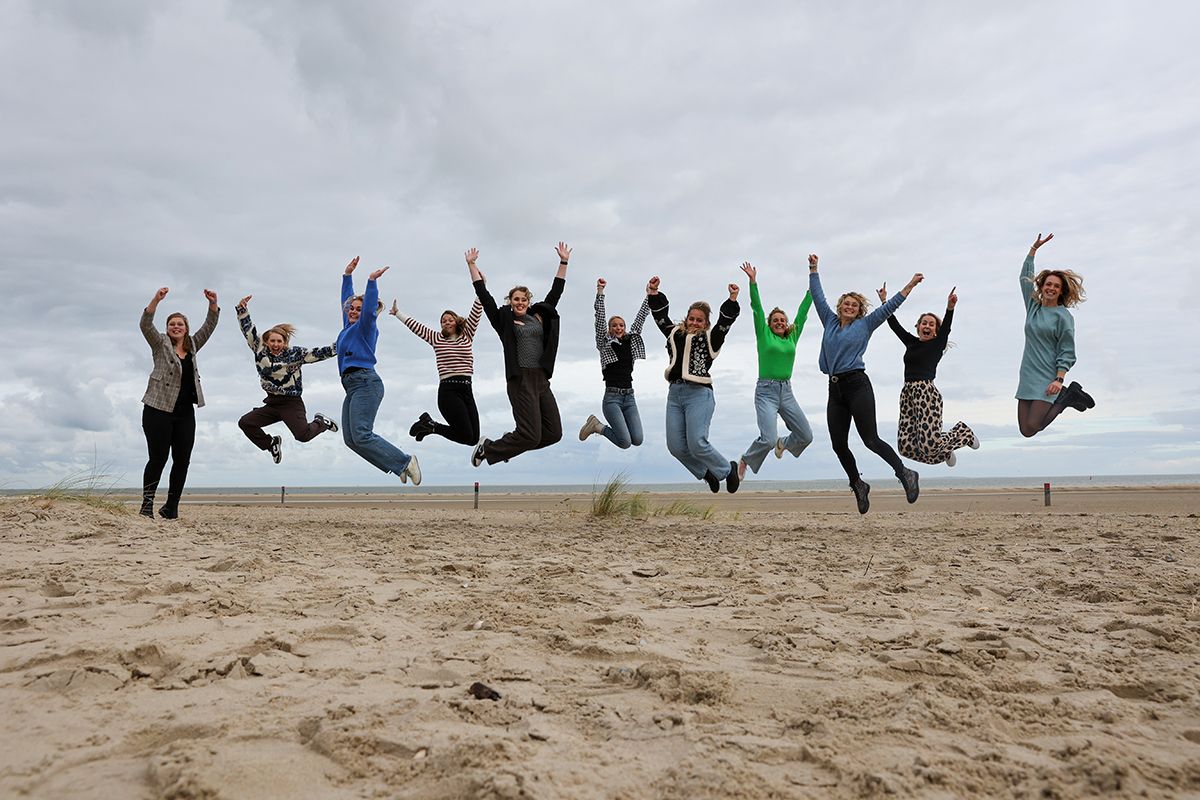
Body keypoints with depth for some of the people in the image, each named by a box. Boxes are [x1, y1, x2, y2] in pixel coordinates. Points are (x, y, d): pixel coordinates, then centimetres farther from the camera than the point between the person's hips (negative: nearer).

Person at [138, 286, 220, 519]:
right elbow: (145, 325, -13)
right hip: (158, 410, -4)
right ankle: (147, 504, 5)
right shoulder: (160, 344, 3)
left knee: (182, 460, 3)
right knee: (158, 458, -4)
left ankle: (171, 507, 12)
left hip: (185, 412, 5)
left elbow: (209, 326, 8)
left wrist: (213, 304, -8)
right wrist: (156, 300, -27)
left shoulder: (192, 346, 14)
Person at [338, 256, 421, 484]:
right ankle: (399, 465, -2)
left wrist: (372, 281, -21)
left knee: (361, 435, -19)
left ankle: (405, 462, -12)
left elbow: (369, 309, -18)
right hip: (352, 386, 8)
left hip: (365, 382, -8)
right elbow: (347, 299, 34)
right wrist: (347, 275, 37)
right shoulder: (349, 326, 23)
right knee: (351, 439, -3)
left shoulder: (366, 326, 2)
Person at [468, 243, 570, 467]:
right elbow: (483, 294, 3)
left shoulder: (540, 316, 15)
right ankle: (487, 448, 10)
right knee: (531, 435, -11)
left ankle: (509, 444, 21)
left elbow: (555, 292, 19)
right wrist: (471, 265, 3)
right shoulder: (504, 319, 4)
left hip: (542, 379, 6)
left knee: (554, 432, 3)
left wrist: (563, 262, 18)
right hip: (521, 380, -6)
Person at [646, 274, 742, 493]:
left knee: (697, 444, -13)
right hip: (675, 394, 5)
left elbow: (725, 321, -7)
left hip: (699, 394, -5)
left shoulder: (710, 339, 6)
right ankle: (707, 473, 22)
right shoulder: (675, 334, 18)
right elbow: (660, 315, 15)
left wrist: (732, 301, -22)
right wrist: (654, 294, 1)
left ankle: (728, 470, 12)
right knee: (676, 446, 0)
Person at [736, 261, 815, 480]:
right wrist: (753, 282, -12)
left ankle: (783, 443, 36)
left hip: (786, 392, 5)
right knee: (768, 439, -18)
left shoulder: (792, 337, 12)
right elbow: (757, 308, -4)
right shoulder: (764, 335, 3)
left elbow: (802, 311, 12)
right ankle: (745, 460, 11)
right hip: (766, 391, -5)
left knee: (806, 436, 3)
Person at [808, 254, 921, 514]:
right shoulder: (830, 322, 17)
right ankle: (858, 486, 22)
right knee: (838, 445, 3)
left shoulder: (865, 325, 8)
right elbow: (818, 297, 23)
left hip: (857, 385, -4)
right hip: (835, 389, 5)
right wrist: (813, 270, 26)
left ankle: (905, 474, 4)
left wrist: (910, 285, 2)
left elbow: (889, 307, 6)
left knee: (870, 439, -11)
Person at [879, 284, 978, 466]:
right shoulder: (912, 342, 20)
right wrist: (884, 302, 14)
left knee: (929, 446, -15)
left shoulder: (937, 344, 7)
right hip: (908, 393, 6)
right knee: (906, 446, -3)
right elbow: (894, 325, 19)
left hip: (926, 391, -6)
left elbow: (946, 327, -10)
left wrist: (950, 308, -27)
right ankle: (944, 450, 27)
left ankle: (964, 432, 17)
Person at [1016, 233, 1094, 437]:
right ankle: (1065, 396, 22)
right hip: (1027, 378, 6)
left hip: (1047, 380, -6)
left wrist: (1059, 380, -18)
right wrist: (1034, 247, 20)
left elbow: (1066, 352, -7)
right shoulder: (1033, 307, 12)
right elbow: (1025, 276, 21)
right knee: (1025, 430, 1)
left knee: (1032, 427, -16)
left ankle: (1067, 396, 8)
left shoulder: (1063, 316, -3)